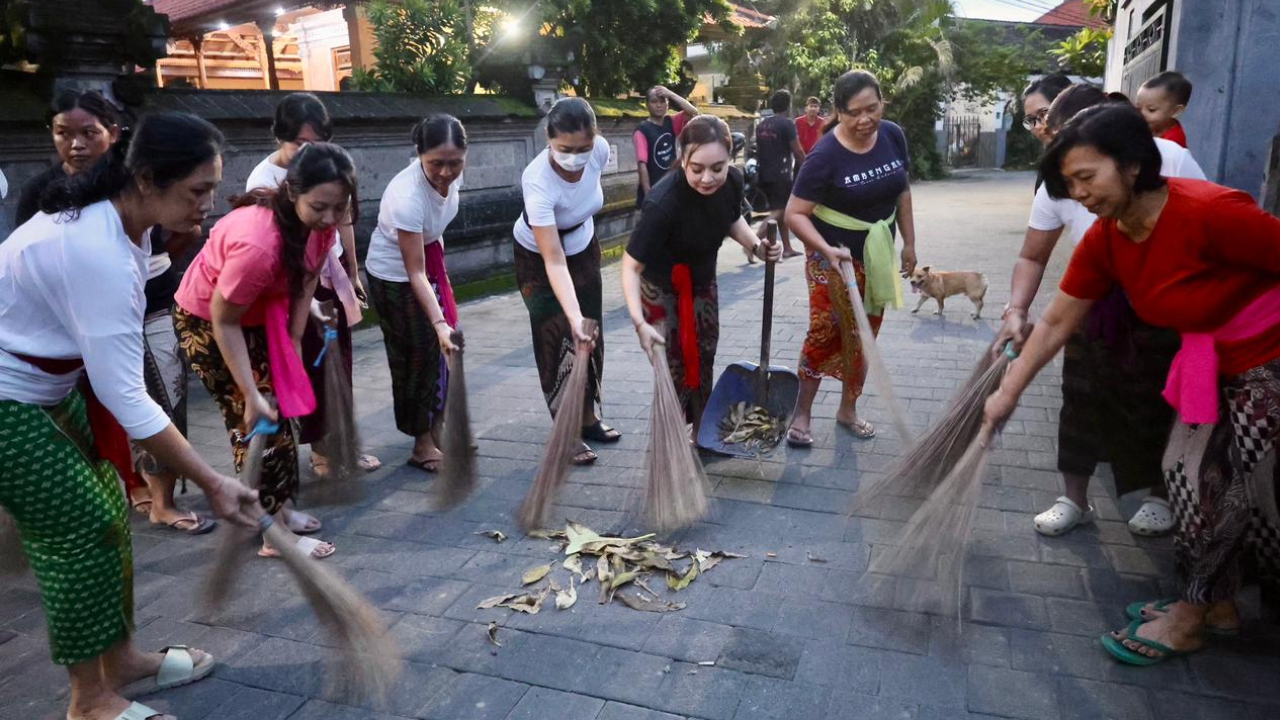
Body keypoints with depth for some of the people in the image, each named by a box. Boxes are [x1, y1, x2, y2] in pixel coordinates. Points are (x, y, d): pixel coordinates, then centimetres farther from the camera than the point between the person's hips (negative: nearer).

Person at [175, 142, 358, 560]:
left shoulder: (321, 220, -19)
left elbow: (307, 280, -6)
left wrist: (293, 344, -4)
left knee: (279, 407, 12)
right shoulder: (258, 242, -41)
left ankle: (276, 507, 28)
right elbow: (224, 322, -31)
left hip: (260, 311, 8)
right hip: (207, 320, -7)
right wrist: (250, 394, -27)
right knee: (252, 419, -5)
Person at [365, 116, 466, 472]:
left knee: (439, 348, 13)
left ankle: (435, 425, 32)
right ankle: (423, 442, 15)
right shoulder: (408, 196, -38)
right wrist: (439, 322, -41)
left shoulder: (449, 174, -17)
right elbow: (415, 273, -34)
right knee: (416, 353, 0)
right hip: (395, 274, -7)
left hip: (429, 258, 7)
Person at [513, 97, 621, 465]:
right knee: (559, 341, -5)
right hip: (539, 259, -5)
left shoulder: (600, 149, -26)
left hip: (583, 248, 5)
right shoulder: (538, 182, -41)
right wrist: (573, 316, -52)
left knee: (590, 337, 11)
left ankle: (589, 418, 27)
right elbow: (554, 261, -42)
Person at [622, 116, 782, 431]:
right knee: (674, 370, -3)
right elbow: (631, 266, -30)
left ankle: (702, 434, 36)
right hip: (662, 288, -6)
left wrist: (756, 246, -14)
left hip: (703, 281, 6)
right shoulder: (663, 203, -37)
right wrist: (639, 321, -40)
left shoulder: (733, 181, -19)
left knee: (704, 362, 17)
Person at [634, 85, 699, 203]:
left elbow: (693, 112, -9)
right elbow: (642, 164, -19)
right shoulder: (642, 130, -14)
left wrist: (671, 94, -14)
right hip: (653, 189, -6)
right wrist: (648, 194, -24)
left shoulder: (671, 123, 5)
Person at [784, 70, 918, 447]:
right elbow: (795, 213, -21)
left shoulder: (893, 136, -6)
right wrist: (827, 249, -34)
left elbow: (902, 191, 7)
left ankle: (848, 409, 30)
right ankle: (802, 413, 11)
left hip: (877, 254, 5)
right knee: (824, 334, -6)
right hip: (833, 258, -5)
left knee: (863, 336, 13)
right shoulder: (825, 155, -22)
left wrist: (909, 243, 9)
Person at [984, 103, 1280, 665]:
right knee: (1189, 472, 11)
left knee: (1219, 487, 0)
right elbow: (1056, 322, -1)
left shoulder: (1209, 213, -31)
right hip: (1214, 363, 7)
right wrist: (1007, 394, -1)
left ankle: (1189, 618, 19)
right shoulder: (1104, 240, -7)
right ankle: (1218, 605, 29)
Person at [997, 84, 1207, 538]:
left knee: (1159, 409, 9)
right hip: (1094, 310, 2)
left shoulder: (1168, 159, -22)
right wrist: (1016, 309, -21)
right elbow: (1032, 258, -5)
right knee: (1080, 403, 6)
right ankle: (1074, 500, 25)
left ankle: (1161, 496, 35)